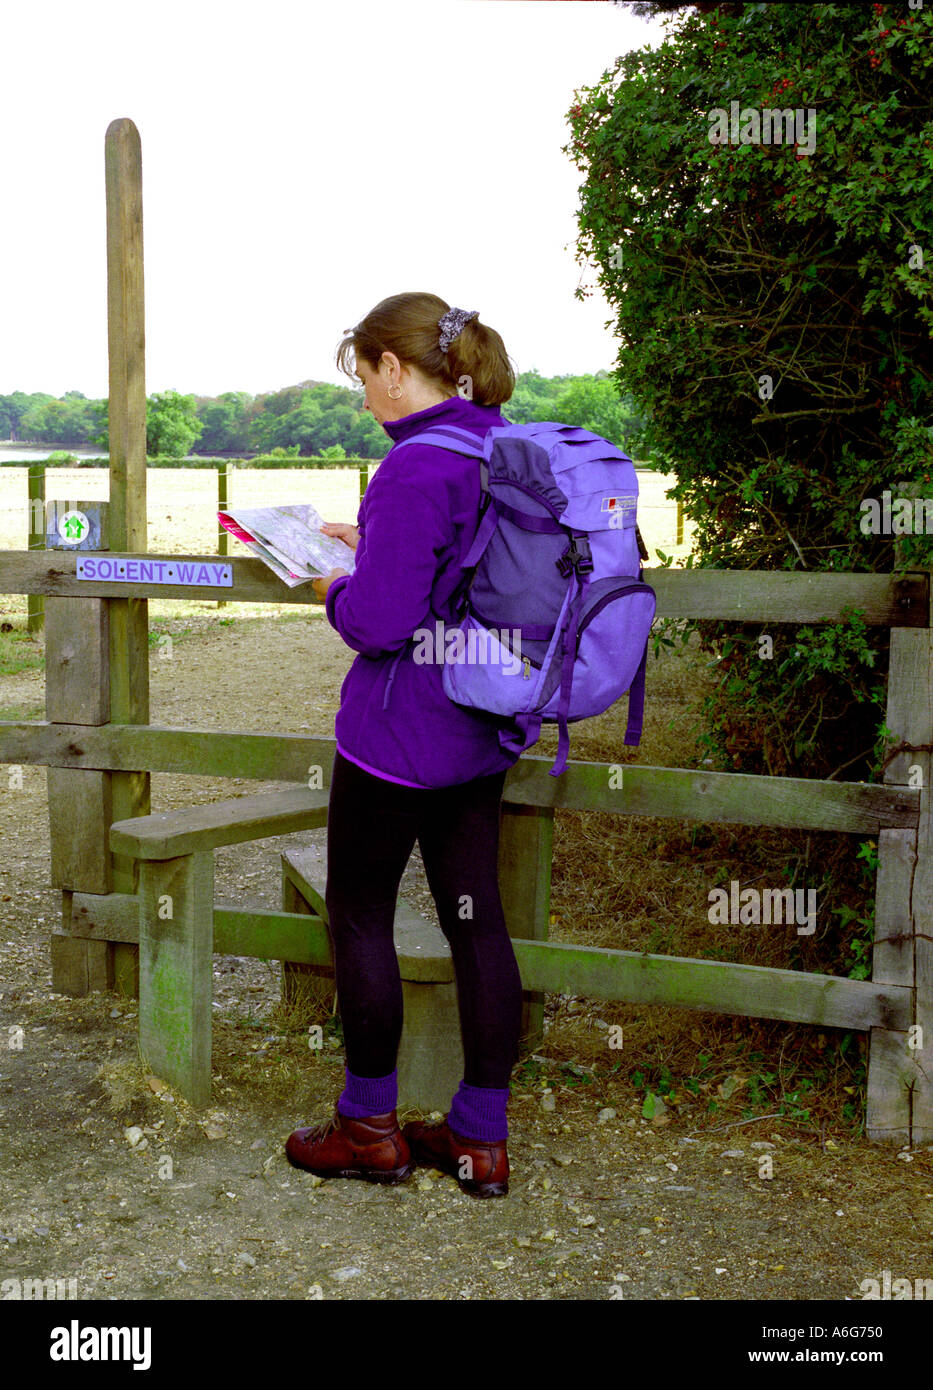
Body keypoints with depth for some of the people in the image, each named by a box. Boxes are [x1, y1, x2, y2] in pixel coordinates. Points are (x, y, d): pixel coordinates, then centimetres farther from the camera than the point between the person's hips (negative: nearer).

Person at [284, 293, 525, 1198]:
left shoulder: (414, 468, -21)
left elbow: (382, 620, -24)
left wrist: (335, 591, -4)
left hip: (397, 736, -8)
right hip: (480, 731, 8)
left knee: (360, 918, 9)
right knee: (476, 919, 12)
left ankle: (370, 1128, 23)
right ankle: (482, 1138, 23)